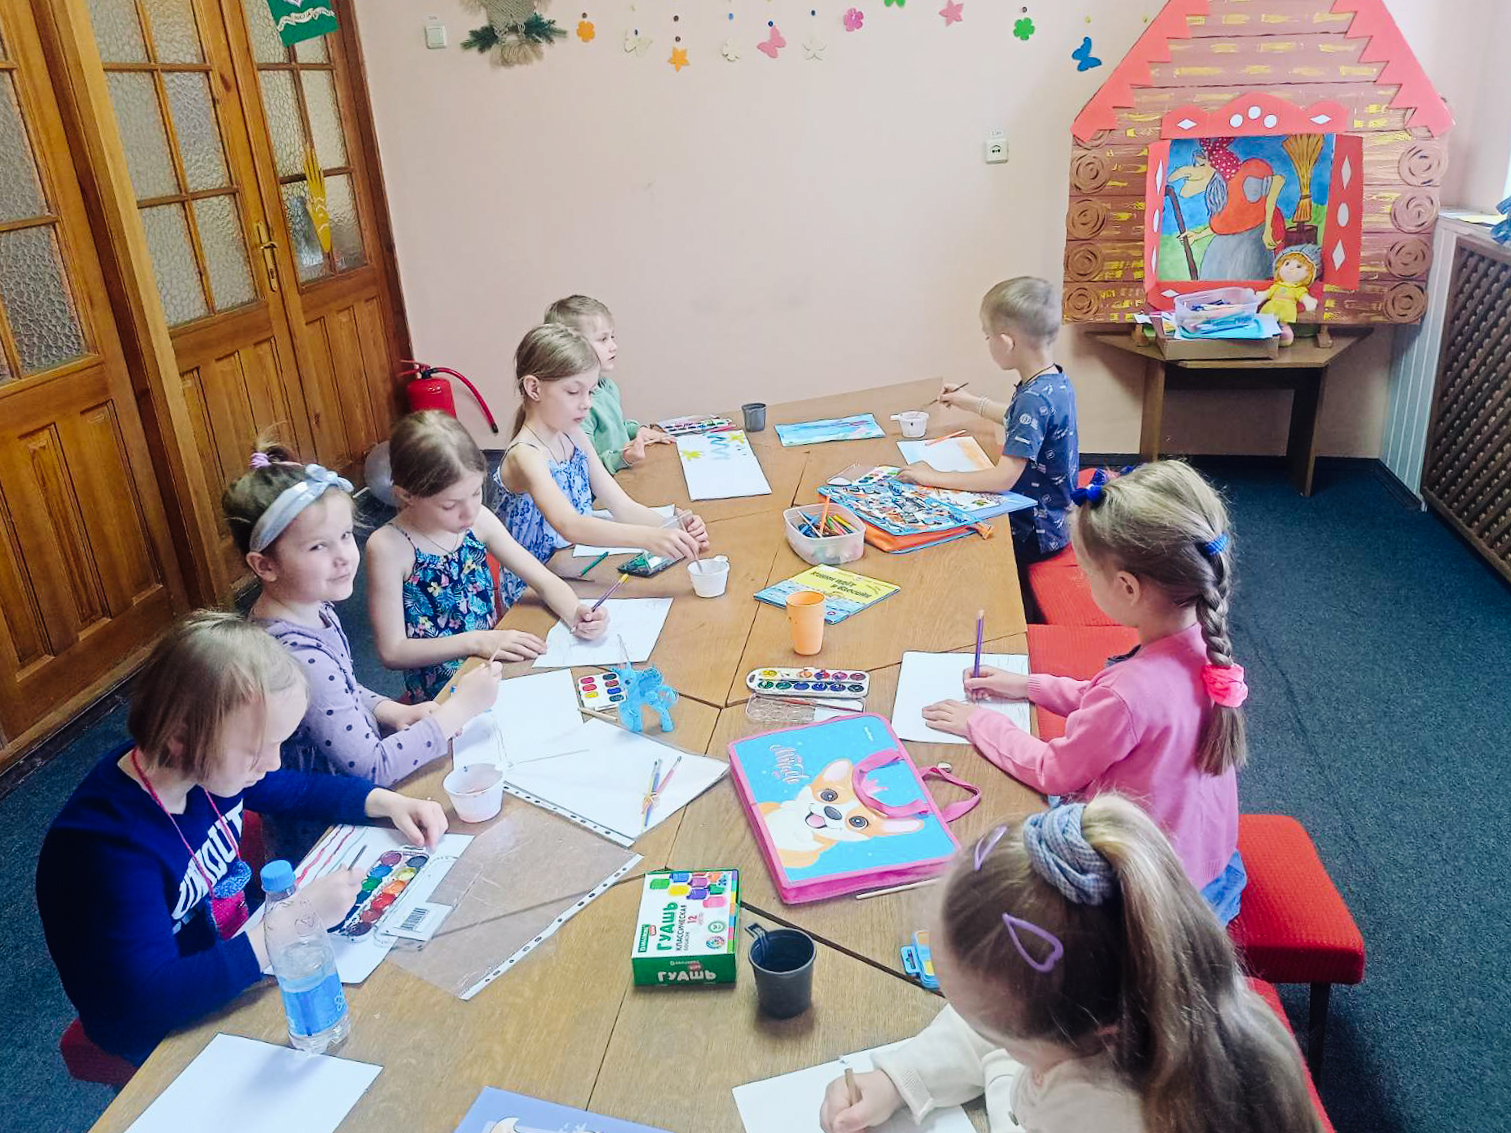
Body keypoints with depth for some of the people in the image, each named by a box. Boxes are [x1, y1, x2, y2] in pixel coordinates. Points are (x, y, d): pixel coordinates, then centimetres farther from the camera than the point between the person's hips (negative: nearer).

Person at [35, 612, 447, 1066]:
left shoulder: (213, 763, -13)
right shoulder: (110, 847, -35)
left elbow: (298, 790, 6)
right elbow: (150, 1002, -38)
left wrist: (386, 802, -10)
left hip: (237, 954, 7)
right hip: (159, 1034, -6)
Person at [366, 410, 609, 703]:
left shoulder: (478, 520, -3)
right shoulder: (388, 546, -16)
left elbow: (544, 580, 3)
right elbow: (392, 651, -14)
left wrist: (575, 613, -18)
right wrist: (475, 641, -22)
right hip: (441, 693, -6)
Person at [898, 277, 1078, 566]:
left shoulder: (1035, 398, -28)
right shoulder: (1054, 381, 1)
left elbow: (1004, 478, -30)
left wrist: (934, 477, -23)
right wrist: (971, 402, 30)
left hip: (1034, 532, -9)